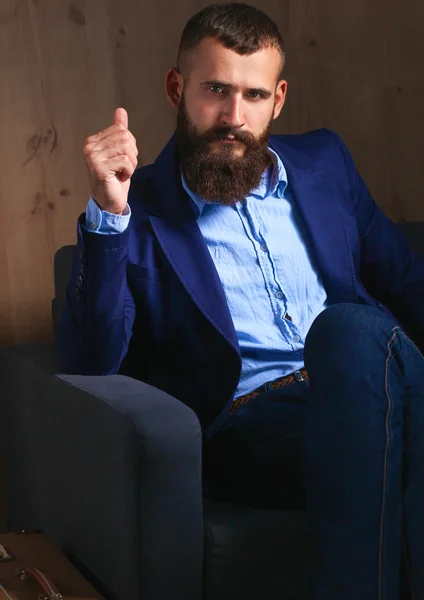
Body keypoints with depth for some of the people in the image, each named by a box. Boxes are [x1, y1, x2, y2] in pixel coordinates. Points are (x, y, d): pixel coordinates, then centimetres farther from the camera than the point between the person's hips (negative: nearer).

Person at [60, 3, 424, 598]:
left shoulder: (323, 161, 21)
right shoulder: (140, 209, 7)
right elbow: (91, 363, -3)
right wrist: (108, 212, -13)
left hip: (371, 393, 4)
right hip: (253, 421, -3)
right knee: (350, 327, -35)